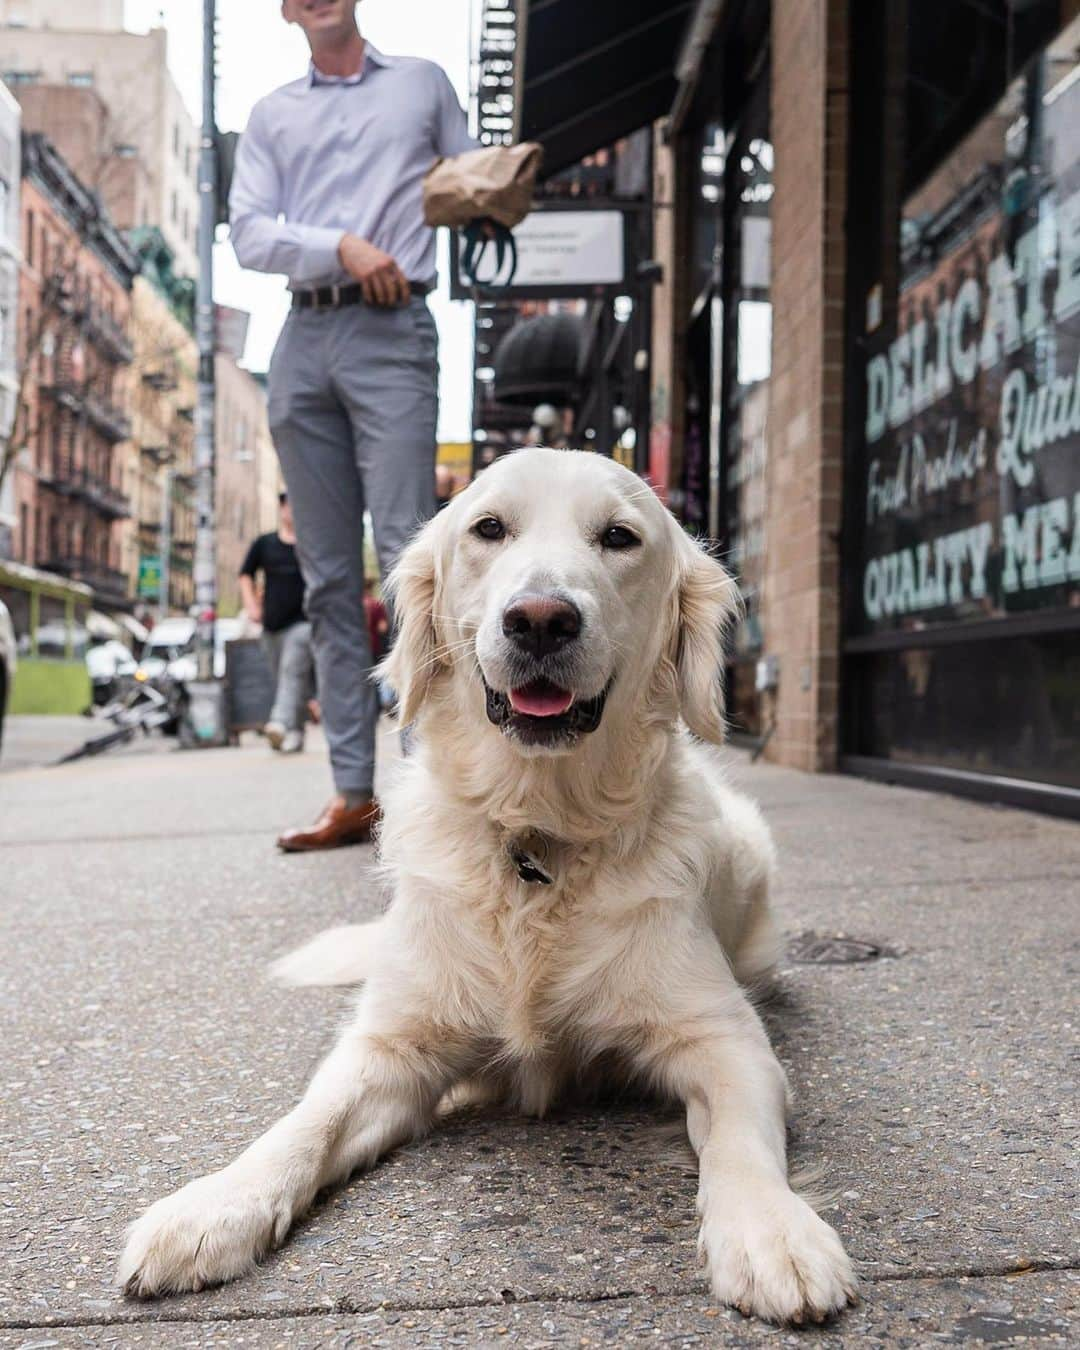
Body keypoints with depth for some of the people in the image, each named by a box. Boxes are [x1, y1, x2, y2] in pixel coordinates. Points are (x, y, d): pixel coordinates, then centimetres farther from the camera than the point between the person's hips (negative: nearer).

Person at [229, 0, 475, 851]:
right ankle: (353, 794, 4)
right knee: (329, 579, 1)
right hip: (304, 341, 3)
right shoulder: (271, 116, 19)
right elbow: (249, 233, 6)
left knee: (409, 559, -16)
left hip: (392, 335, -3)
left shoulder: (422, 83, 17)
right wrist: (342, 248, -10)